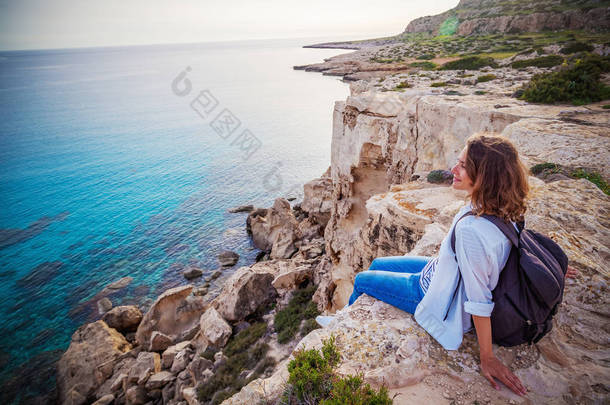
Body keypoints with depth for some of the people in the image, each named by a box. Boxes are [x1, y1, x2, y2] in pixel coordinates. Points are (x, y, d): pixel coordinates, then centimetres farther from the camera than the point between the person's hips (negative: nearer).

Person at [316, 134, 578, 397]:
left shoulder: (471, 230, -42)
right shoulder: (504, 209, -16)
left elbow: (480, 302, -33)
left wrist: (487, 359, -21)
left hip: (439, 299, -8)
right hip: (441, 271, 8)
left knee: (362, 280, 10)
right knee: (377, 264, 23)